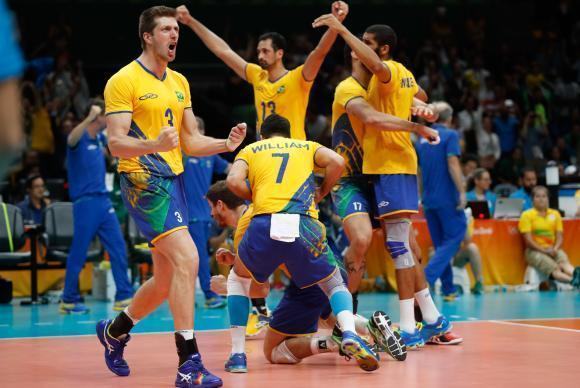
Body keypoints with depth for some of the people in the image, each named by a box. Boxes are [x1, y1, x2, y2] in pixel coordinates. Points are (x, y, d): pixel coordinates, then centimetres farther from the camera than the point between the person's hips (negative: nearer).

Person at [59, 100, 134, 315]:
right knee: (78, 253, -1)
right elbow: (71, 139, -38)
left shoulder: (99, 138, 11)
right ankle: (69, 301, 10)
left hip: (103, 201, 7)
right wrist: (90, 118, -53)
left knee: (118, 248, 2)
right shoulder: (80, 138, -12)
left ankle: (123, 297, 6)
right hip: (85, 203, -7)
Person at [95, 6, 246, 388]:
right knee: (187, 259, -22)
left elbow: (191, 141, 18)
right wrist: (155, 145, -33)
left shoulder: (179, 82, 15)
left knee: (166, 280, 13)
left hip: (173, 181, 8)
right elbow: (116, 143, -14)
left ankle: (114, 330, 37)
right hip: (143, 181, -8)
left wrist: (226, 144, -1)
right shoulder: (124, 81, -8)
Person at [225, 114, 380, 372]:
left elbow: (233, 181, 5)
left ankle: (237, 353, 17)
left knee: (238, 278, 28)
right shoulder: (307, 147, 27)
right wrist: (321, 193, 22)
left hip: (265, 224, 0)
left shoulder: (250, 150, 24)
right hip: (303, 225, 0)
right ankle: (349, 335, -11)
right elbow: (337, 162, 7)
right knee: (335, 284, 19)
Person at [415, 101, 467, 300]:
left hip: (429, 200, 6)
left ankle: (448, 288, 12)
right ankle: (427, 277, -20)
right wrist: (462, 192, -18)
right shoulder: (450, 135, -6)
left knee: (440, 244, 13)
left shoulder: (422, 139, 12)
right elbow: (453, 164, -17)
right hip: (447, 198, -6)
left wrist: (419, 197, 20)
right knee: (454, 237, -2)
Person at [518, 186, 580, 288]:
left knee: (564, 262, -35)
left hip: (553, 250, 3)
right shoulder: (527, 215, 0)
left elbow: (559, 236, 8)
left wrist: (555, 249, -13)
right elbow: (528, 240, -7)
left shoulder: (555, 214, 13)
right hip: (535, 251, -3)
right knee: (554, 269, -34)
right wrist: (544, 250, -17)